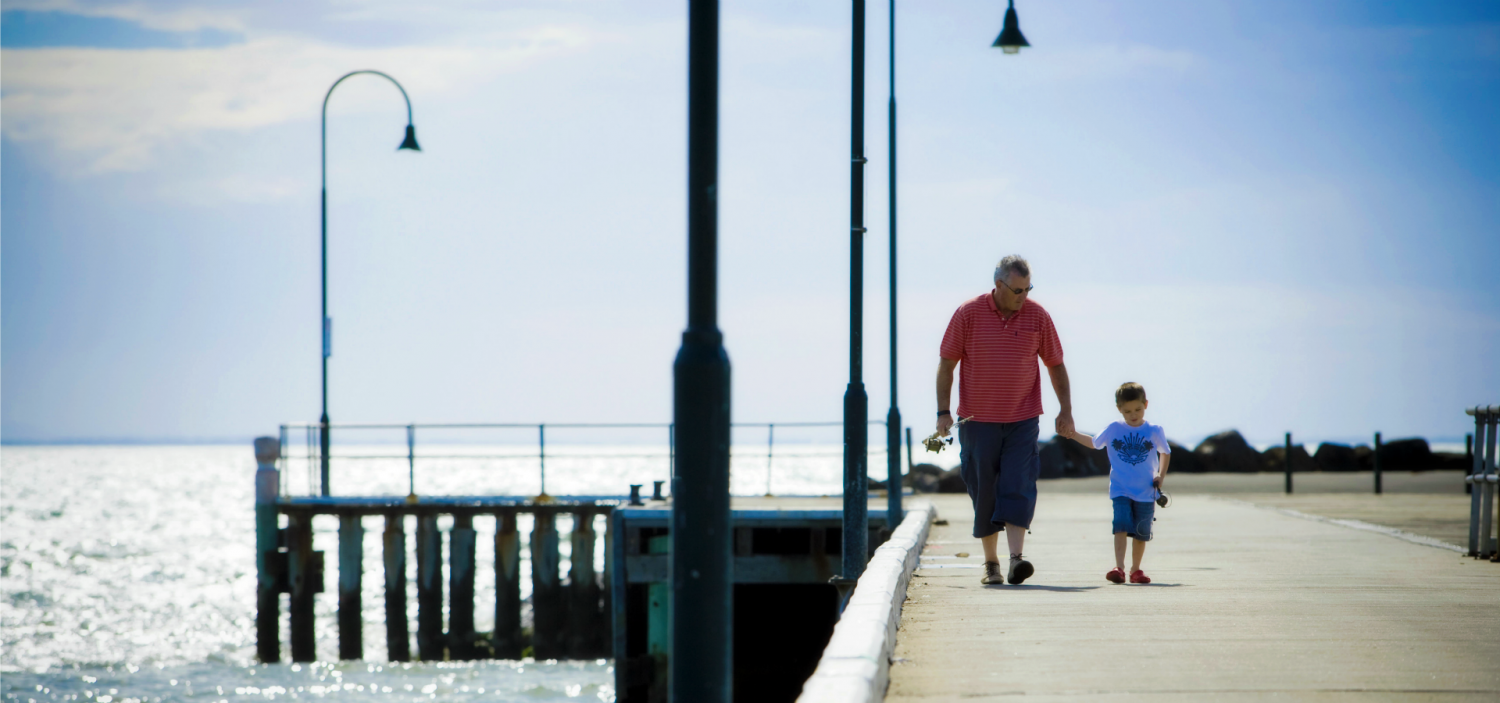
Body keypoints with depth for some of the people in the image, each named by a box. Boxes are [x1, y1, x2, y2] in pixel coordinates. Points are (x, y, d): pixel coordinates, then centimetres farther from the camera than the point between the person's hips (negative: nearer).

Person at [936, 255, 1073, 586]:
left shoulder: (1037, 316, 1)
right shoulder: (969, 314, -4)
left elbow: (1055, 364, 10)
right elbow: (947, 363, 1)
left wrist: (1066, 410, 7)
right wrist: (943, 412, -5)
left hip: (1022, 420, 1)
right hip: (978, 420, 0)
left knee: (1018, 487, -12)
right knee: (984, 493, 3)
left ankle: (1016, 559, -19)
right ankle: (991, 564, 13)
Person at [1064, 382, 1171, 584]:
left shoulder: (1154, 432, 0)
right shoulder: (1113, 430, 2)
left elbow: (1165, 452, 16)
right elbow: (1094, 443, 20)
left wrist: (1160, 475, 3)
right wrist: (1074, 434, 11)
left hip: (1146, 492, 1)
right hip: (1120, 490, -1)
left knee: (1141, 532, 6)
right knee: (1121, 526, -17)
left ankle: (1135, 569, 22)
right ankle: (1119, 568, -24)